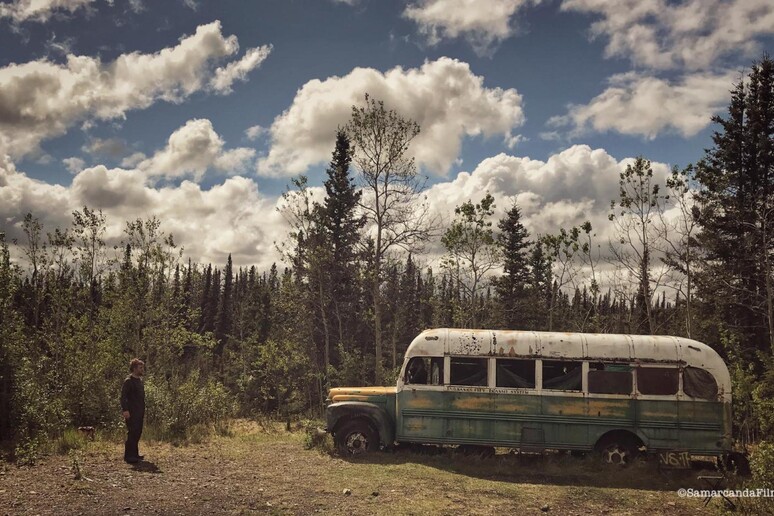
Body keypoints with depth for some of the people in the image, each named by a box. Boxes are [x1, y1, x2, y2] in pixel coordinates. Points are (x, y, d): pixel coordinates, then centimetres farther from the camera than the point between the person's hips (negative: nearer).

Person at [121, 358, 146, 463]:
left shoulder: (139, 380, 16)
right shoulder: (129, 381, -11)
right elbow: (123, 396, -17)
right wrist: (125, 410, -24)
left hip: (139, 412, 9)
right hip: (132, 412, -9)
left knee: (138, 433, 12)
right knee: (132, 433, -8)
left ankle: (134, 454, 20)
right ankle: (128, 456, -3)